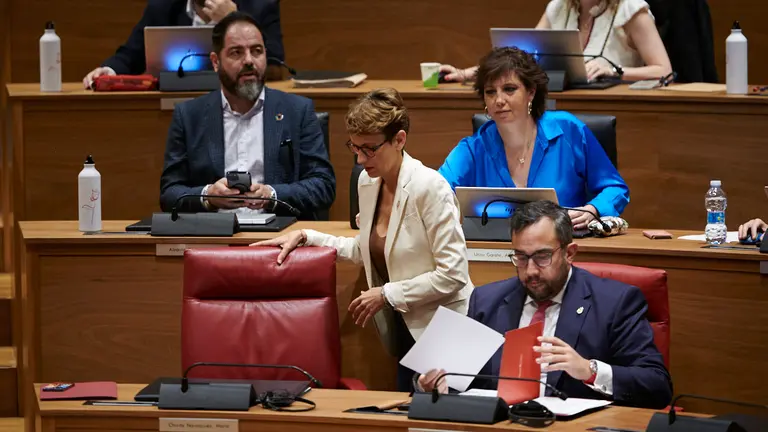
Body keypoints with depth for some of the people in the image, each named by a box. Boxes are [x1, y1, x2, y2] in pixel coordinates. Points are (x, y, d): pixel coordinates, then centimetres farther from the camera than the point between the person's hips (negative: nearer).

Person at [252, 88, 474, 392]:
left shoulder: (429, 188, -19)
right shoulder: (368, 182, 5)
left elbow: (453, 274, -20)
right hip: (405, 330, 7)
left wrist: (386, 294, -16)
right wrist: (305, 238, 12)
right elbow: (366, 250, 21)